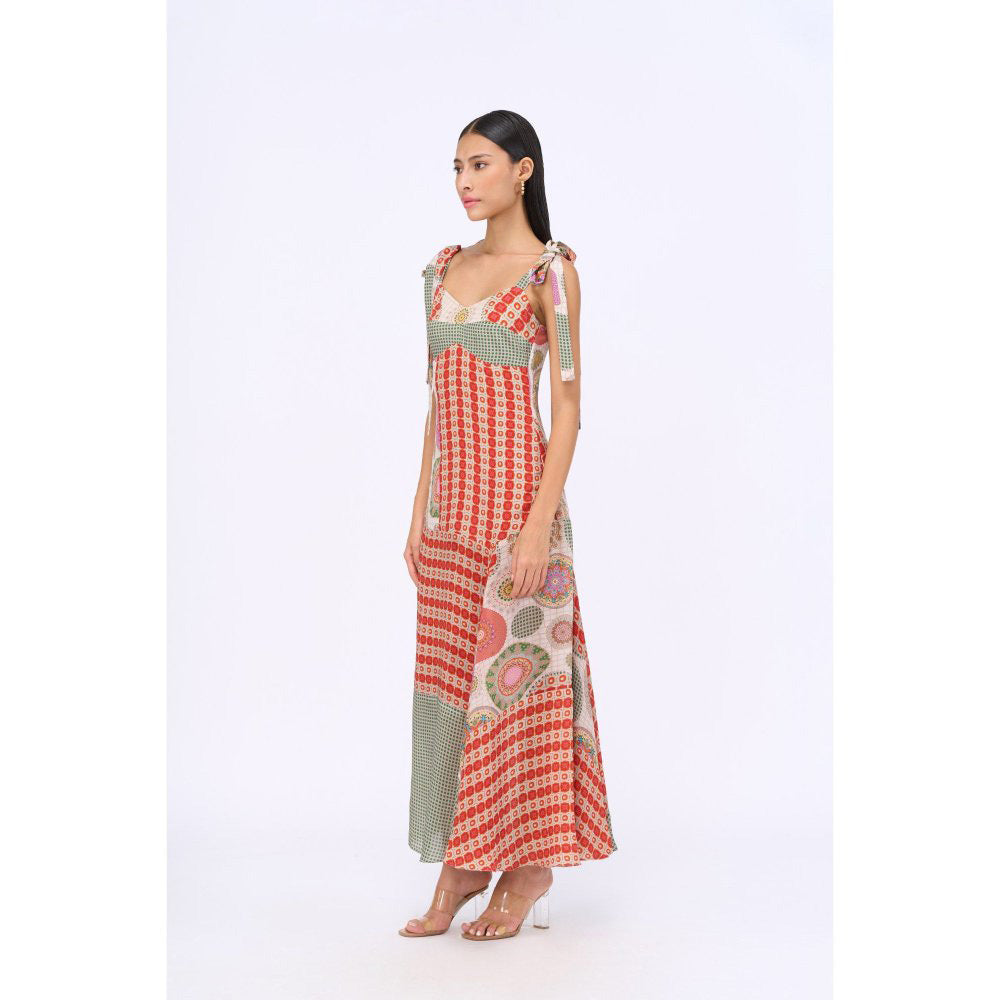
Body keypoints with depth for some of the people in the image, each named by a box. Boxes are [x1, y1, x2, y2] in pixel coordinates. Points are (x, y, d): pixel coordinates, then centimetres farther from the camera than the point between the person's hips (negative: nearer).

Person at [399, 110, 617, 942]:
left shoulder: (550, 269, -5)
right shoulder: (446, 267, 14)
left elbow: (568, 403, -11)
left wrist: (541, 521, -18)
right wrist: (421, 511, 12)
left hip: (517, 489, -7)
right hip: (452, 497, 7)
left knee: (517, 664, -1)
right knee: (448, 671, 8)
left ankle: (532, 864, 13)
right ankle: (464, 866, 19)